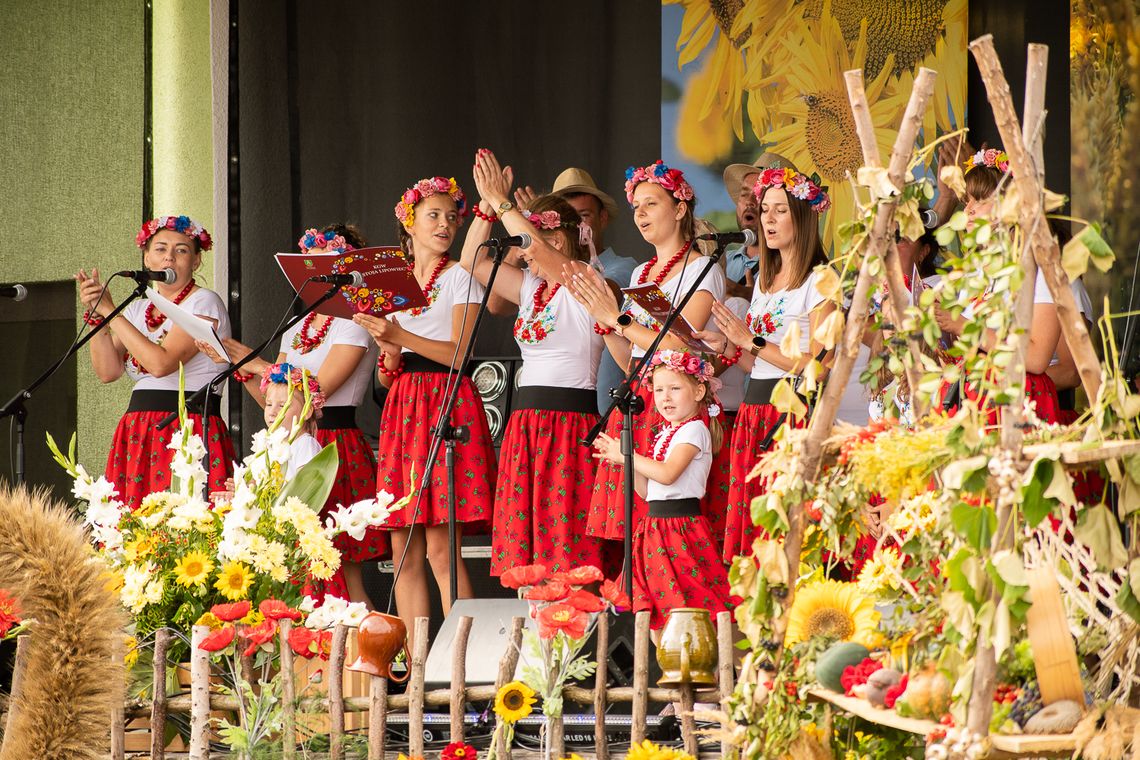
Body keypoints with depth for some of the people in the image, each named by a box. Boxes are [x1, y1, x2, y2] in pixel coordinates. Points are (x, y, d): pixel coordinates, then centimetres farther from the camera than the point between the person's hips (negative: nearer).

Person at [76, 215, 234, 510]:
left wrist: (110, 312, -10)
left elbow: (161, 363, -15)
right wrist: (96, 314, -4)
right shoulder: (137, 311, 18)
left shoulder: (204, 303, -3)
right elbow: (107, 371, 7)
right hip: (138, 436, 6)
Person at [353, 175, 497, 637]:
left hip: (446, 404, -6)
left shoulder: (460, 278, 3)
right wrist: (389, 353, -4)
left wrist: (402, 336, -18)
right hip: (402, 406, 6)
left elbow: (458, 353, -8)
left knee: (441, 549, -14)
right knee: (405, 551, 1)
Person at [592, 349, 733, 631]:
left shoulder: (694, 430, -8)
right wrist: (626, 462, 4)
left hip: (681, 522, -9)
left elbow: (667, 474, -22)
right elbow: (647, 490, 18)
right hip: (655, 522, 9)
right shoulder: (664, 434, 19)